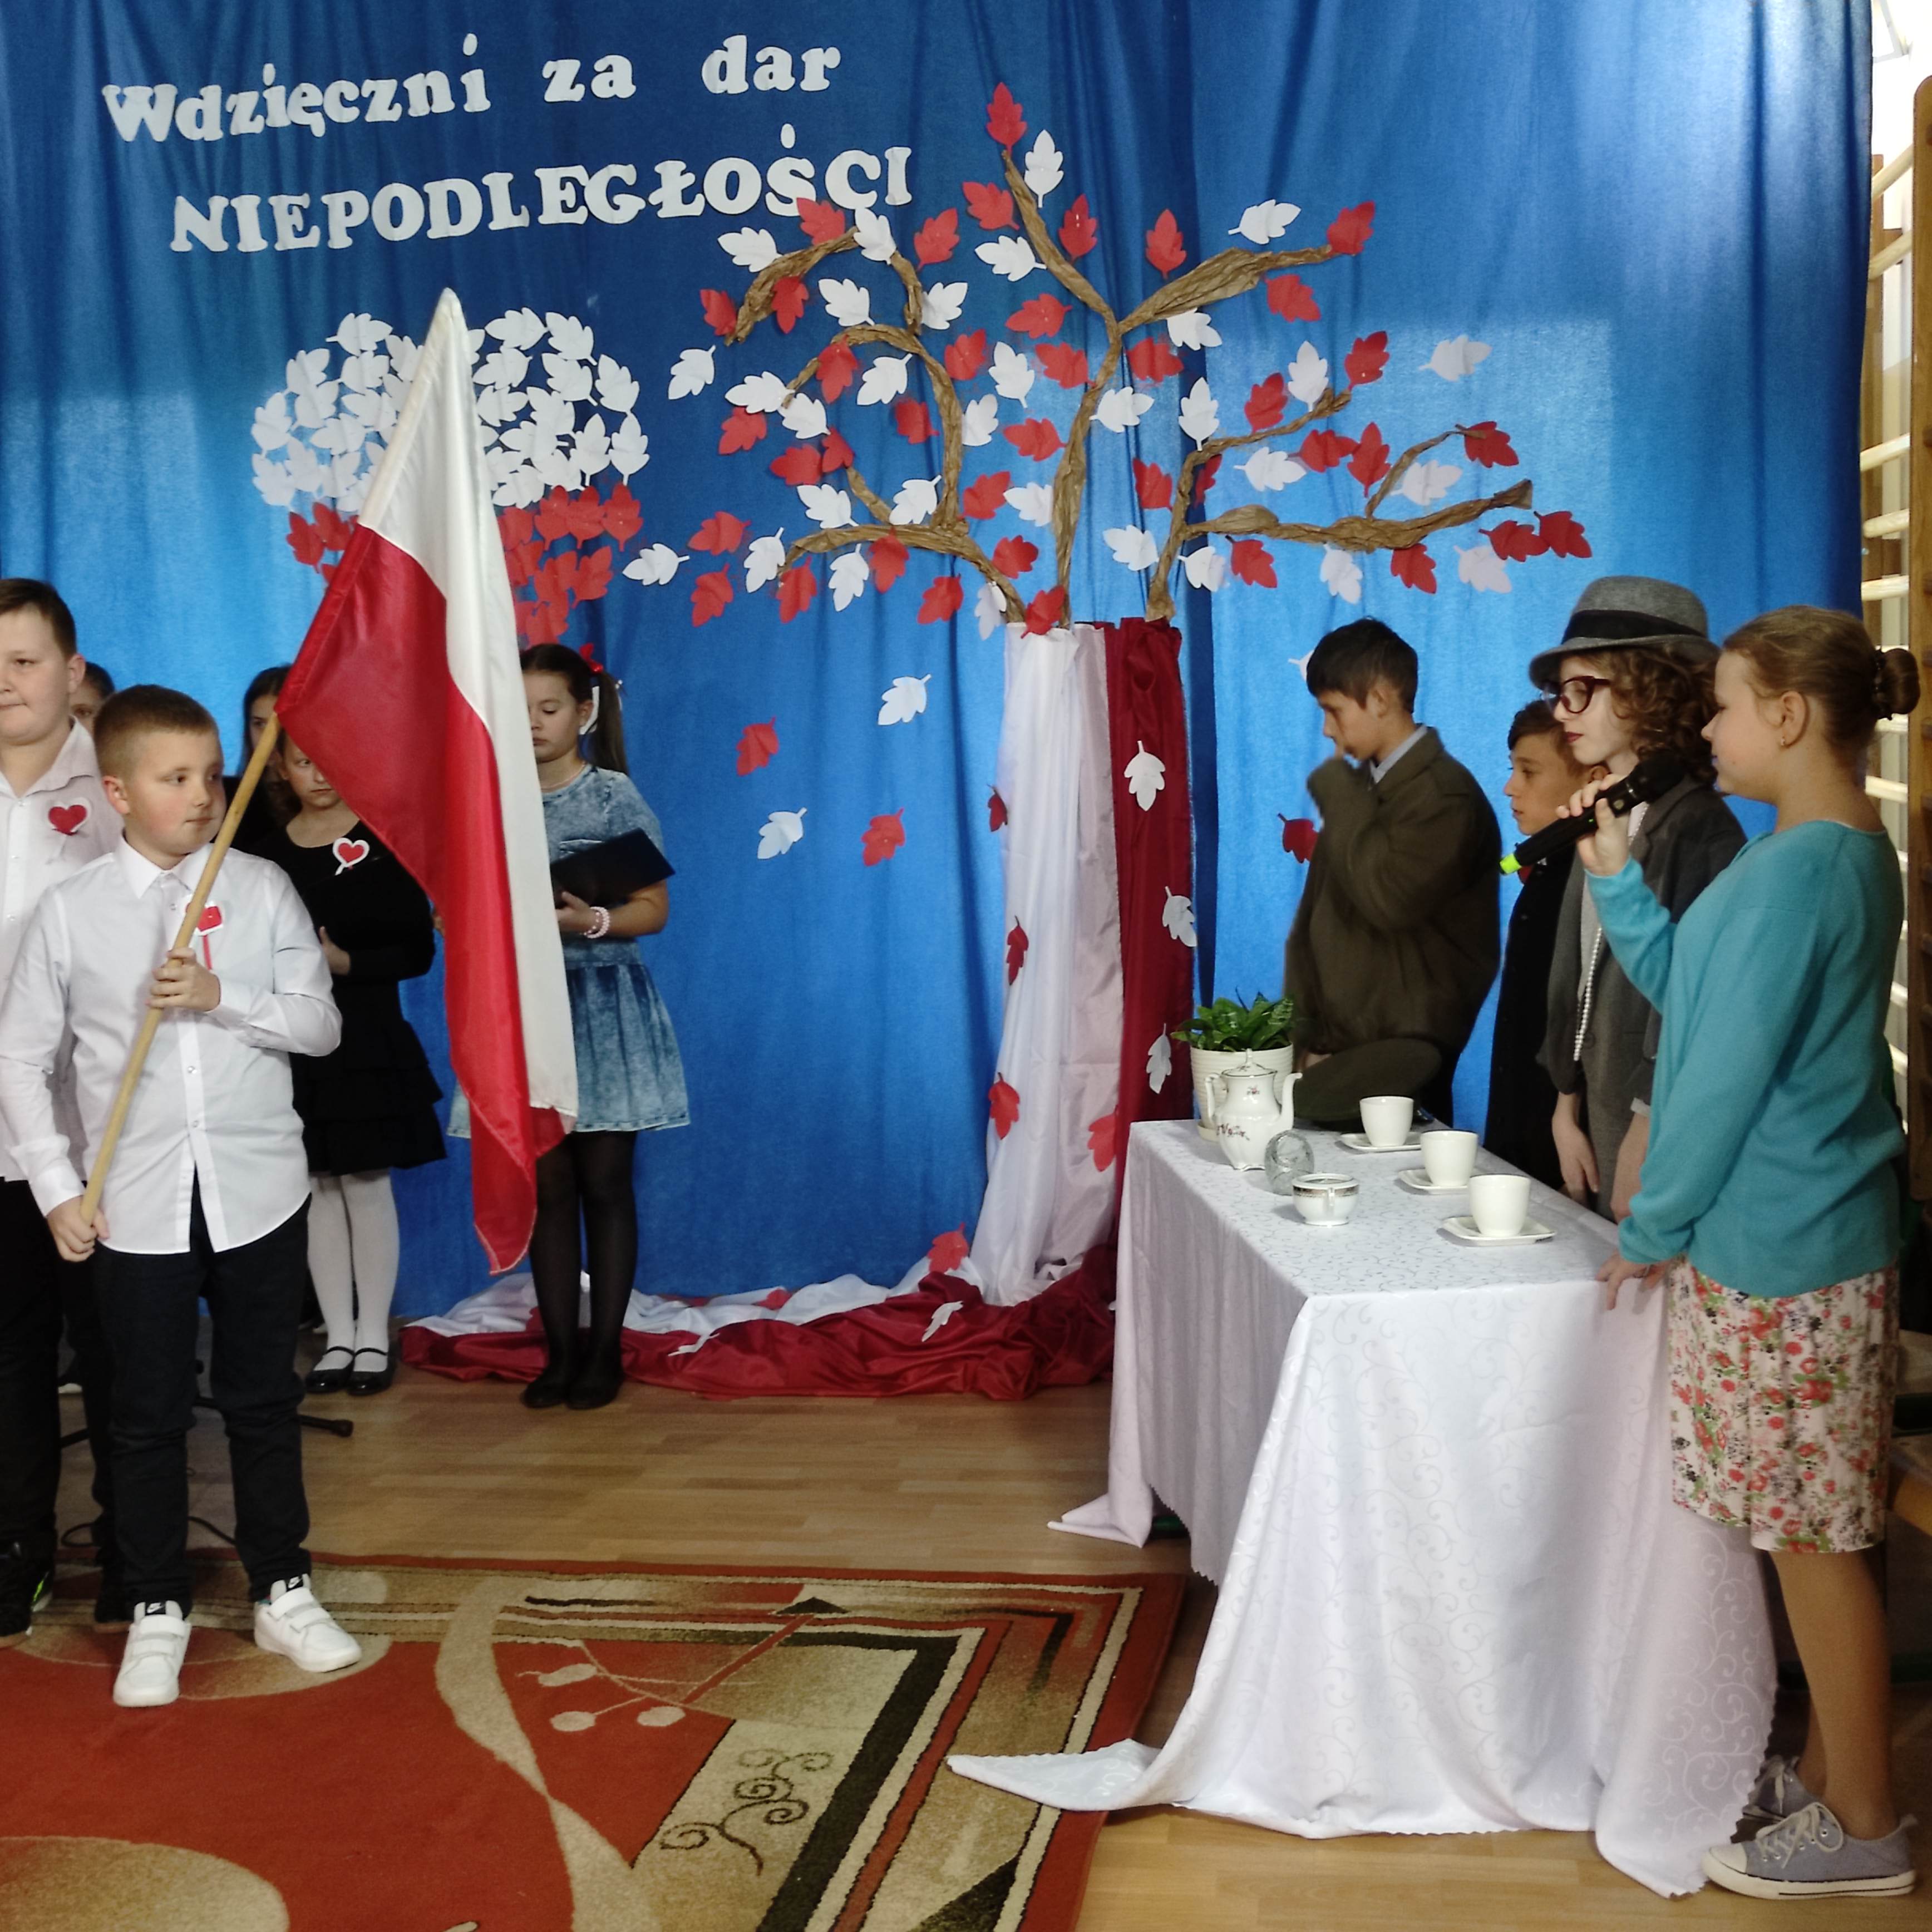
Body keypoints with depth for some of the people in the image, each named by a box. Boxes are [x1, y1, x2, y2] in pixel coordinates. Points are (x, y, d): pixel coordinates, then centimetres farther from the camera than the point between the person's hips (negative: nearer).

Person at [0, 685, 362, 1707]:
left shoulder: (262, 888, -1)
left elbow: (320, 1022, -3)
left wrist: (220, 996, -18)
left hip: (258, 1191, 1)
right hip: (136, 1204, -1)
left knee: (264, 1401, 12)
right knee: (148, 1415, 10)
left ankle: (282, 1592, 27)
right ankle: (157, 1611, 26)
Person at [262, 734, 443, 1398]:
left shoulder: (383, 843, -3)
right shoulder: (268, 851, 6)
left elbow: (417, 949, -6)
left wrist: (347, 963, -18)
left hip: (366, 1039, -3)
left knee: (366, 1183, 2)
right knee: (317, 1186, 7)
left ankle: (373, 1336, 12)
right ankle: (338, 1335, 16)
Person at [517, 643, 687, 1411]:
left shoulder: (615, 797, -4)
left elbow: (654, 908, -7)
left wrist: (593, 921, -25)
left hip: (602, 1006, -3)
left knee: (605, 1183, 2)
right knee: (548, 1186, 7)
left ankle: (605, 1349, 12)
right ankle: (559, 1349, 15)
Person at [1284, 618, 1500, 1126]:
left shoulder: (1445, 796, -13)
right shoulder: (1361, 787, 10)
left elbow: (1389, 899, -26)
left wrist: (1339, 794, -15)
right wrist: (1306, 1037, 6)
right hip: (1335, 1051, 7)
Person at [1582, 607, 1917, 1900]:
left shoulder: (1796, 870, -19)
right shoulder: (1852, 855, 12)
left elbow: (1730, 1071, -18)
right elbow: (1693, 992, 15)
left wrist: (1652, 1231, -8)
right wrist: (1617, 877, 8)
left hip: (1780, 1256, -10)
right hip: (1811, 1238, 10)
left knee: (1813, 1537, 2)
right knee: (1817, 1531, 17)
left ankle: (1863, 1828, 15)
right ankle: (1829, 1771, 29)